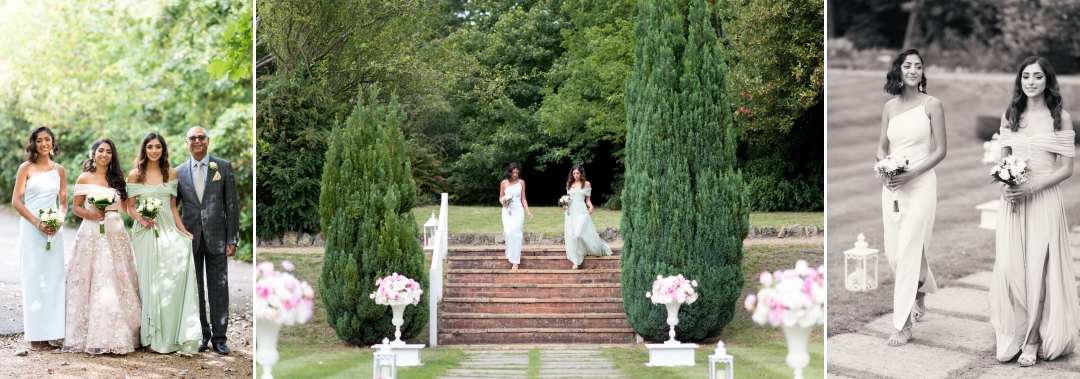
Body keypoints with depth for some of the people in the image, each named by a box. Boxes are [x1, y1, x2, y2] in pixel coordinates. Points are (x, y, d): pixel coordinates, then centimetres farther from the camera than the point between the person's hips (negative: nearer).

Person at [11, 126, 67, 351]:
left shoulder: (59, 170, 11)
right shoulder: (26, 168, 0)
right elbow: (16, 200, -4)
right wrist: (38, 223, -13)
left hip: (54, 229, 4)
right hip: (31, 229, -3)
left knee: (55, 278, 3)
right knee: (34, 278, -2)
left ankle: (54, 332, 9)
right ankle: (35, 334, 2)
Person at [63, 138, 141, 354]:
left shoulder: (118, 178, 12)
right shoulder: (85, 178, 3)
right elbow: (76, 207, 4)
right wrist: (90, 215, -15)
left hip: (116, 234, 3)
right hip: (92, 234, -3)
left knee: (117, 283, 1)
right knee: (93, 283, -6)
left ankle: (117, 335, 6)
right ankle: (93, 336, -1)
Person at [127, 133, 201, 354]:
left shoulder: (171, 174, 10)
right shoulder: (135, 175, 5)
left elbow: (173, 206, 12)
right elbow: (130, 207, 5)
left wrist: (182, 229, 0)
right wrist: (141, 219, -15)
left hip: (168, 229, 1)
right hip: (145, 232, -1)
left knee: (175, 275, -15)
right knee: (149, 281, -2)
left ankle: (174, 335, -10)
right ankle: (151, 336, 3)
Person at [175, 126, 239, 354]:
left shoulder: (224, 167, 1)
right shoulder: (179, 172, 6)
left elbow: (231, 205, -1)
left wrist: (232, 239, -5)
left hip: (217, 237, -2)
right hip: (191, 238, 2)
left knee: (218, 289, 2)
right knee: (195, 289, 8)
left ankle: (219, 337, 10)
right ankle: (202, 334, 18)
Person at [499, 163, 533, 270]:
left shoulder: (521, 182, 3)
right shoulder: (504, 183, 1)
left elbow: (523, 199, 7)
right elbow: (500, 197, 9)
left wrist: (528, 212, 1)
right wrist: (503, 203, -14)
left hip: (518, 211, -1)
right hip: (507, 211, 1)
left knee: (515, 233, -10)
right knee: (508, 233, -11)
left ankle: (515, 261, -8)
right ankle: (510, 255, 14)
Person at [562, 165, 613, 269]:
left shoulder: (587, 184, 2)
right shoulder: (569, 183, 10)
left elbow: (588, 200, 5)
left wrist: (591, 206, -14)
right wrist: (564, 205, -3)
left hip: (581, 211, -4)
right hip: (571, 211, 4)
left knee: (578, 233, -17)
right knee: (571, 235, -2)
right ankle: (575, 260, 8)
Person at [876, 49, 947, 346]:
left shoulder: (932, 105, -4)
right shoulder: (890, 107, 9)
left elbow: (940, 151, -5)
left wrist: (911, 174, -16)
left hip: (920, 184, -5)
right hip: (891, 186, 5)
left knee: (909, 252, -7)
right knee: (892, 253, 9)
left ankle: (904, 324, 0)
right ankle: (920, 295, 39)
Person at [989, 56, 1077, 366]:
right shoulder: (1009, 116, 9)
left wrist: (1031, 187, -15)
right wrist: (1005, 186, -4)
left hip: (1044, 199, -3)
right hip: (1012, 202, 3)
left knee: (1038, 270, -2)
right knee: (1009, 268, -2)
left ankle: (1033, 340, 10)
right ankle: (1013, 335, 12)